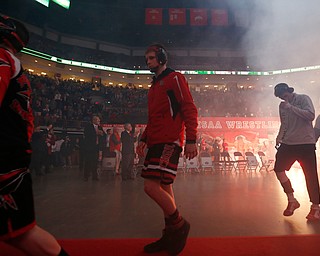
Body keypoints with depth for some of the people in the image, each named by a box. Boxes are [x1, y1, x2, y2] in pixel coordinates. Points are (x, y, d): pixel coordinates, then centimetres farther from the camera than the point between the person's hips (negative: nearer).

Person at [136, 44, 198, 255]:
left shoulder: (175, 78, 0)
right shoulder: (154, 85, 25)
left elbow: (189, 109, -10)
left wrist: (191, 140, -18)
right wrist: (144, 139, 19)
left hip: (169, 141, -9)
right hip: (156, 141, 9)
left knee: (152, 186, -17)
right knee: (163, 187, 10)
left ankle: (180, 225, 6)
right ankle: (170, 236, 24)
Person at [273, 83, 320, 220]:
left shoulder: (303, 98, -3)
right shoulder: (282, 106, 11)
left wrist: (291, 107, -19)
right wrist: (279, 137, 0)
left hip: (306, 143, -5)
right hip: (288, 143, 5)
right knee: (278, 169, -4)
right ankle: (292, 200, 11)